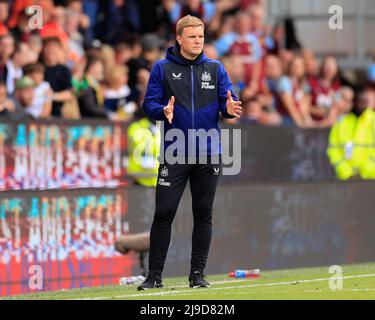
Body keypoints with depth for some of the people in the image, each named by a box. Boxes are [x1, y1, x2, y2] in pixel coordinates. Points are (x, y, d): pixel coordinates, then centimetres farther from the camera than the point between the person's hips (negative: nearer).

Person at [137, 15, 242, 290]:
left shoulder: (215, 69, 8)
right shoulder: (163, 69, 2)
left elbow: (227, 101, 4)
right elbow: (150, 104, 0)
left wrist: (230, 108, -19)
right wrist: (163, 111, -21)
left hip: (208, 154, 2)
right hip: (174, 154, -2)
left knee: (204, 214, 5)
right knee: (164, 213, -5)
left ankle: (198, 273, 12)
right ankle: (154, 275, 0)